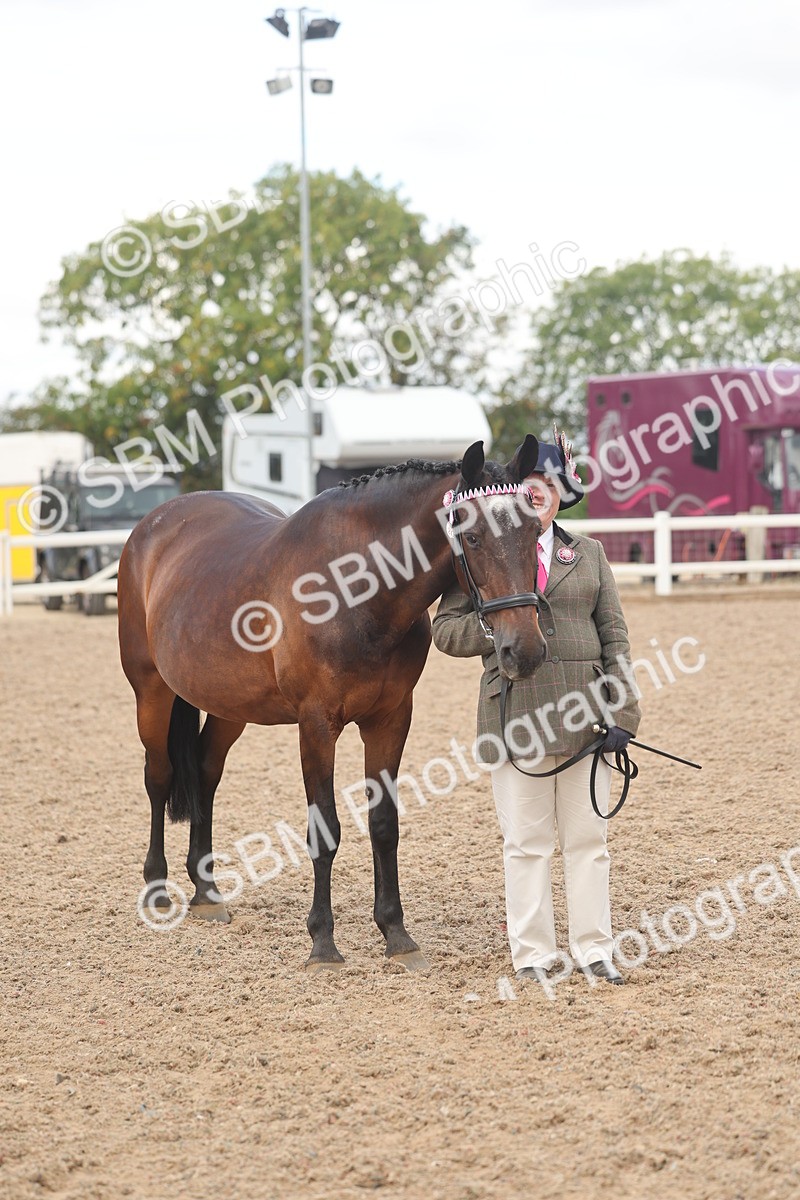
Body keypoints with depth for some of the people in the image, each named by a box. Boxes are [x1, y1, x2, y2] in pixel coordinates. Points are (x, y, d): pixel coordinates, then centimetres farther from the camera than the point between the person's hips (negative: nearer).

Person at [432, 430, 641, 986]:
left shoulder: (589, 553, 11)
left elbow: (614, 635, 8)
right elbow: (445, 629, 2)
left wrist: (622, 712, -1)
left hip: (584, 710, 2)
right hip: (516, 710, -2)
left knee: (589, 837, 7)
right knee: (527, 842, 4)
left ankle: (594, 948, 16)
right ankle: (533, 952, 12)